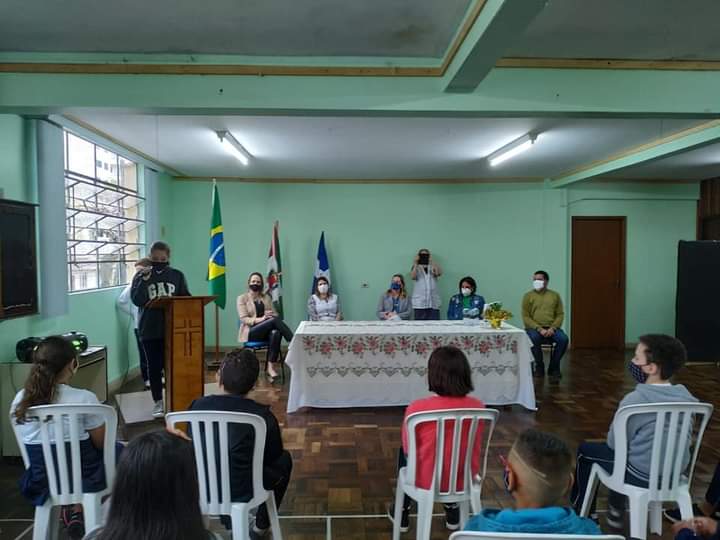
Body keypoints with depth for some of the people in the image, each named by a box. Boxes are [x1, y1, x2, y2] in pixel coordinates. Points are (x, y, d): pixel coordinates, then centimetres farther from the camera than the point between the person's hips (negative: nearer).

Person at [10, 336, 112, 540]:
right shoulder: (84, 399, -22)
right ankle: (79, 508, 14)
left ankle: (69, 508, 14)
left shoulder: (19, 401, -8)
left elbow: (32, 444, 6)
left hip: (42, 484, 5)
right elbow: (102, 443, -7)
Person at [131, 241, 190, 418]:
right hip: (149, 330, 0)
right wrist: (144, 279, -19)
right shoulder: (141, 275, 2)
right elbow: (137, 300, -10)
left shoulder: (177, 275, 4)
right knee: (154, 366, 7)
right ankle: (158, 402, 19)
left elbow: (186, 298, 6)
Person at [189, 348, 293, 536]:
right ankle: (261, 525, 31)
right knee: (284, 459, 22)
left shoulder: (198, 406, -10)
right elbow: (274, 456, 0)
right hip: (243, 491, -3)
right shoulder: (263, 416, -18)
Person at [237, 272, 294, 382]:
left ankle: (271, 367, -37)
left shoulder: (267, 297, 17)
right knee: (275, 320, -31)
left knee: (275, 333, -37)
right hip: (251, 332, -4)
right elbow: (244, 319, -7)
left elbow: (274, 314, 11)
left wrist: (271, 315, -16)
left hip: (266, 331, 4)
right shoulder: (242, 298, 5)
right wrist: (260, 319, -25)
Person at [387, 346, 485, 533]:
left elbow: (408, 448, -6)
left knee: (404, 452, 30)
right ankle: (452, 511, 45)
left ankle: (403, 512, 42)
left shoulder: (417, 408, -23)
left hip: (426, 481, -2)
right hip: (464, 479, 3)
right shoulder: (478, 407, -13)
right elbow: (475, 449, 3)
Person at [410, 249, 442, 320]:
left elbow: (439, 273, -11)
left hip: (433, 302, 1)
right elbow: (413, 276, -9)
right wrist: (416, 263, -13)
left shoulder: (434, 267, 13)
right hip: (420, 302, -1)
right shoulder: (416, 268, 12)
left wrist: (432, 261, -18)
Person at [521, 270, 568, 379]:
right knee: (534, 338, -35)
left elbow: (560, 314, 7)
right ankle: (539, 366, -10)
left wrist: (553, 328, -12)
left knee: (563, 339, -28)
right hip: (534, 328, -2)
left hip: (551, 328, 2)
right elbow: (526, 317, -1)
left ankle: (554, 367, -6)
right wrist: (539, 329, -15)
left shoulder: (555, 295, 12)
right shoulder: (528, 296, 6)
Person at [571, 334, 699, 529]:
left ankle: (581, 511, 30)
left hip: (642, 476, -6)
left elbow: (614, 443, -12)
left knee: (585, 450, 16)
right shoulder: (686, 396, -4)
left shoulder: (634, 400, -24)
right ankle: (616, 509, 37)